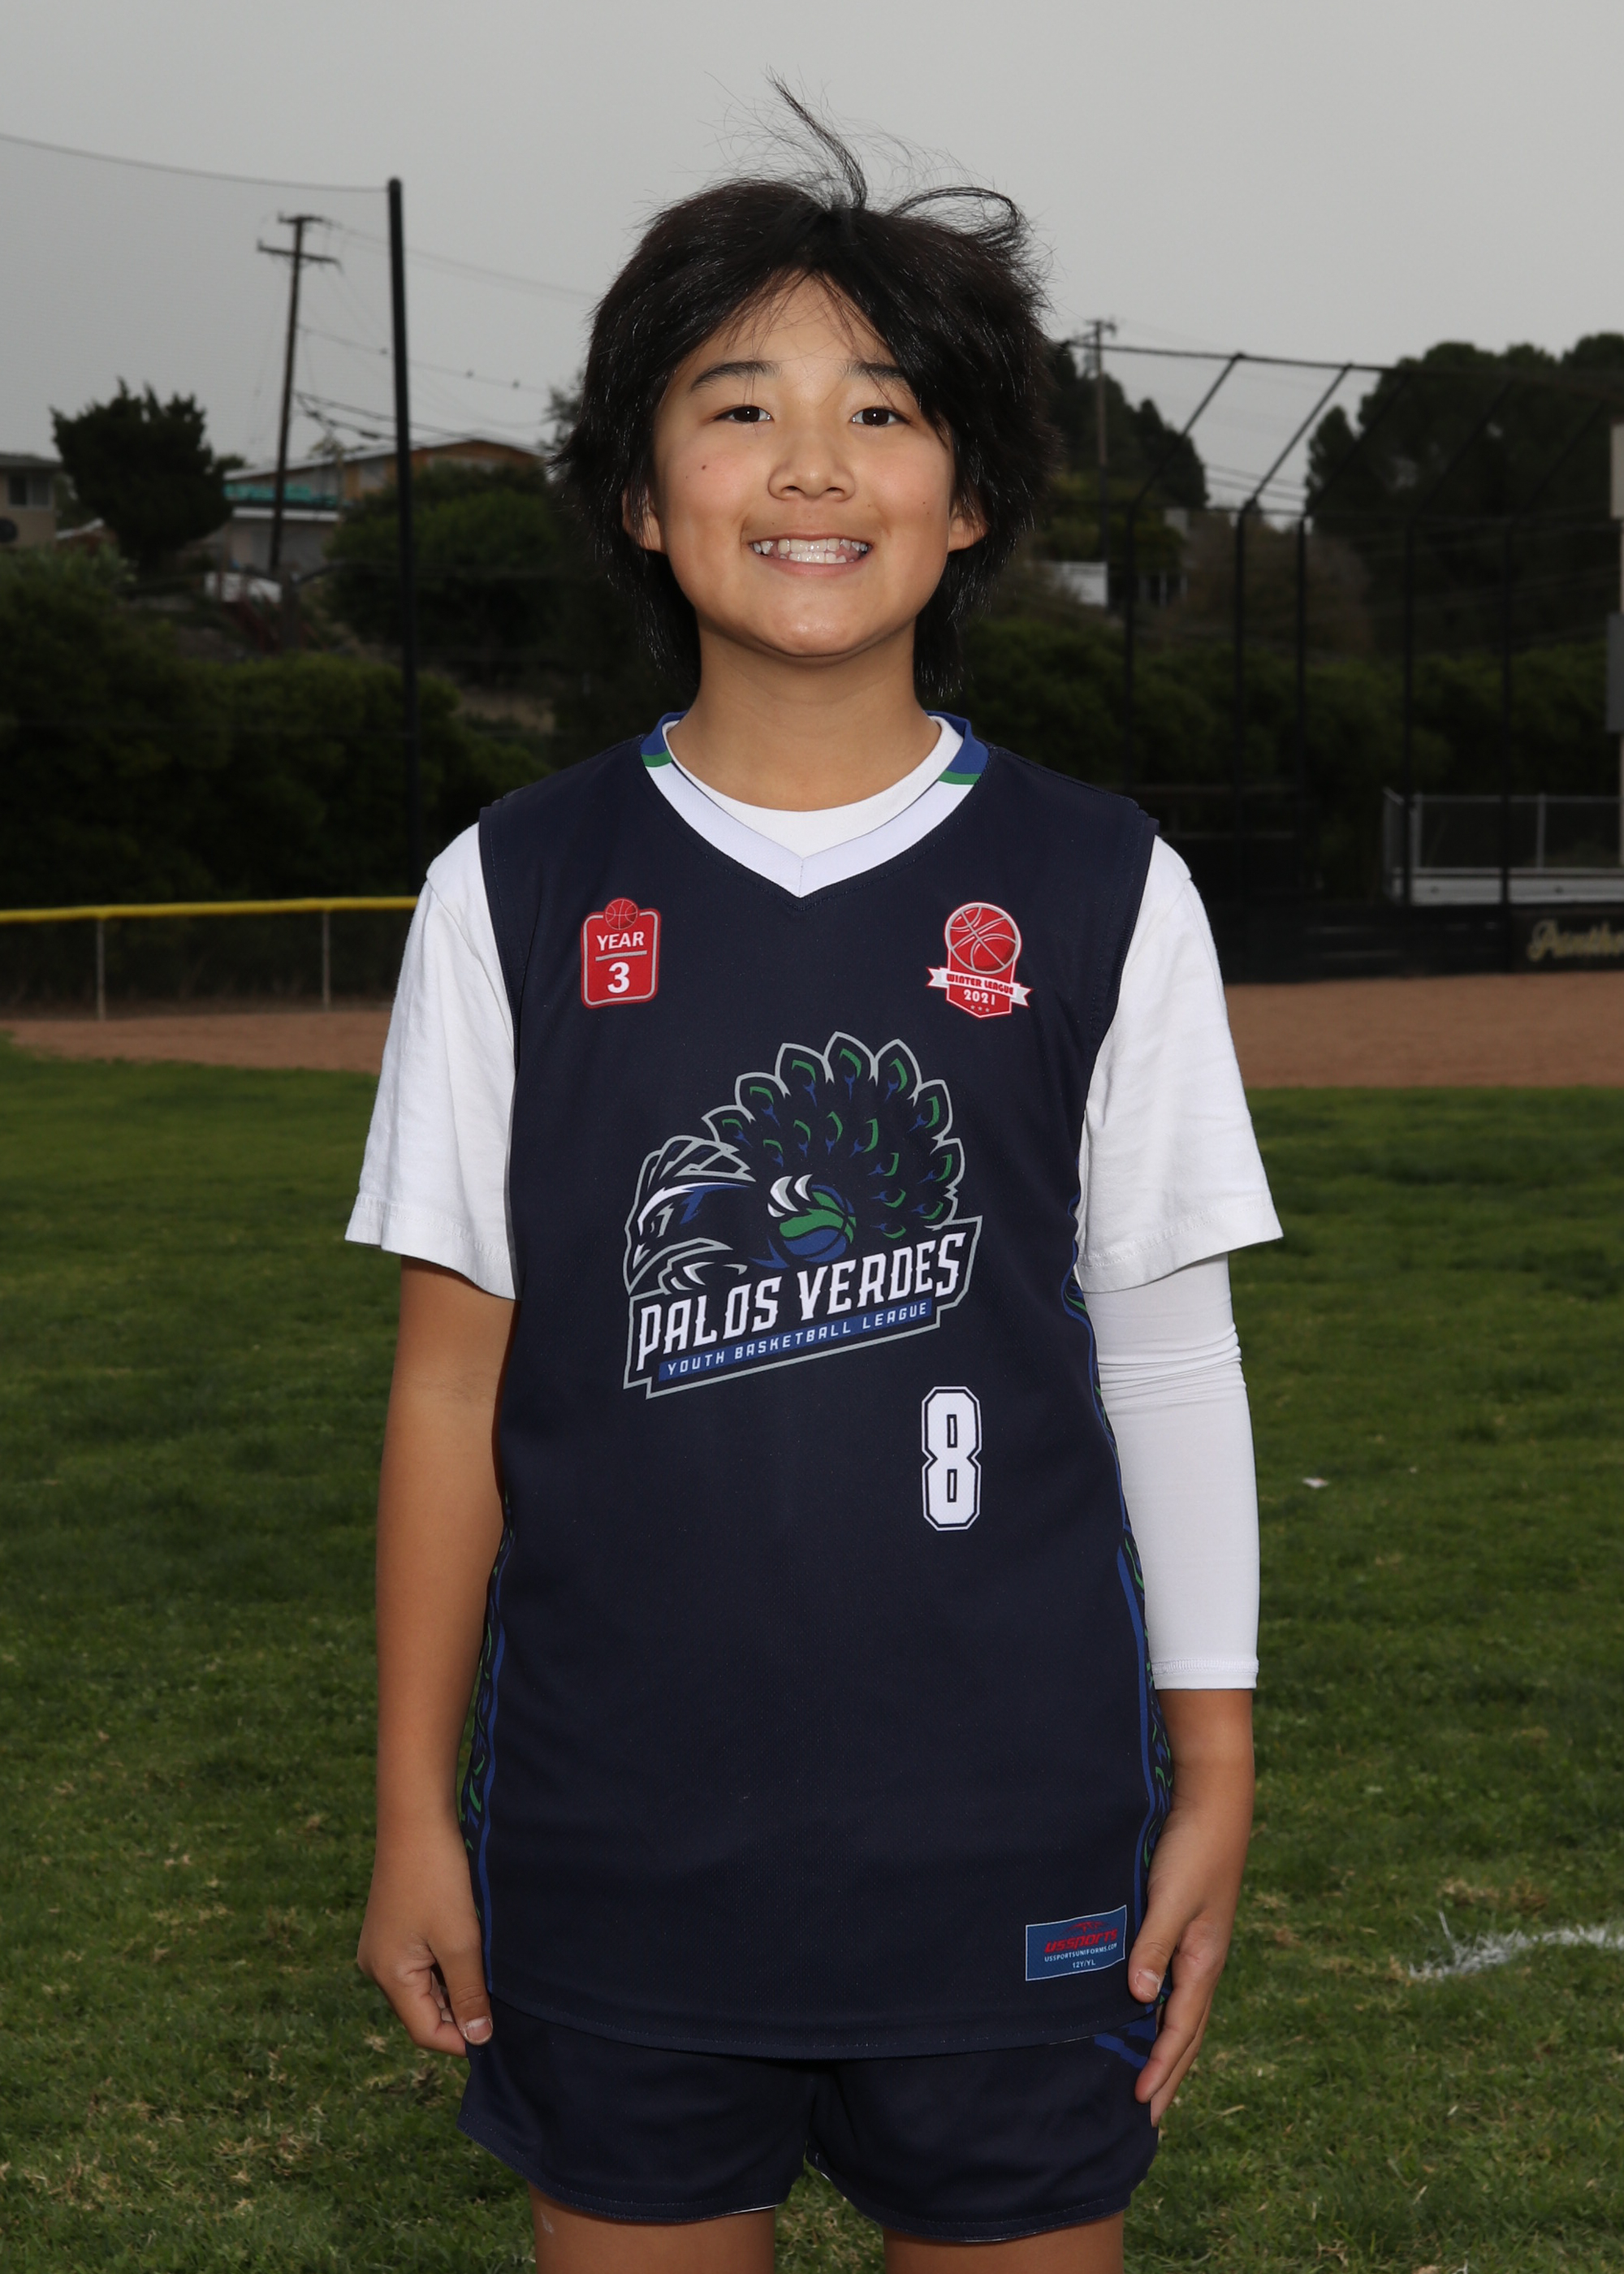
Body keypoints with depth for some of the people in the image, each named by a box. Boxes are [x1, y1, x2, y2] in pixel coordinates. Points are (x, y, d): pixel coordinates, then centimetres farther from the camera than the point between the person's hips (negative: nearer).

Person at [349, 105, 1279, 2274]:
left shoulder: (1100, 892, 0)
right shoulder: (517, 894, 1)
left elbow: (1169, 1355, 4)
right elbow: (456, 1373, 3)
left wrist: (1213, 1776, 3)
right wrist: (414, 1809, 3)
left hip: (1008, 1848, 0)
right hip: (610, 1849, 1)